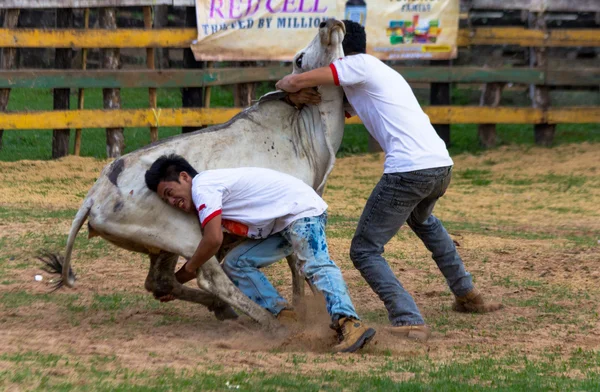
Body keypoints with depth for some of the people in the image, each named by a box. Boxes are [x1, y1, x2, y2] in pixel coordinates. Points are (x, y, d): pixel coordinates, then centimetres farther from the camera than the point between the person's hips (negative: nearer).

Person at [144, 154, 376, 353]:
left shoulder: (202, 185, -13)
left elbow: (213, 240, -21)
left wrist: (187, 270, -4)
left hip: (301, 209, -11)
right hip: (280, 226, 11)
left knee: (317, 265, -30)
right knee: (236, 263, 7)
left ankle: (349, 324, -50)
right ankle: (284, 317, -3)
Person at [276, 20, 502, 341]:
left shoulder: (357, 66, 1)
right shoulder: (384, 72, 27)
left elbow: (293, 82, -5)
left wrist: (286, 86, 18)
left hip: (408, 170, -9)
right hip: (443, 166, 9)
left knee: (365, 250, 0)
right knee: (422, 219, 40)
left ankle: (409, 322, -18)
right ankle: (467, 295, 43)